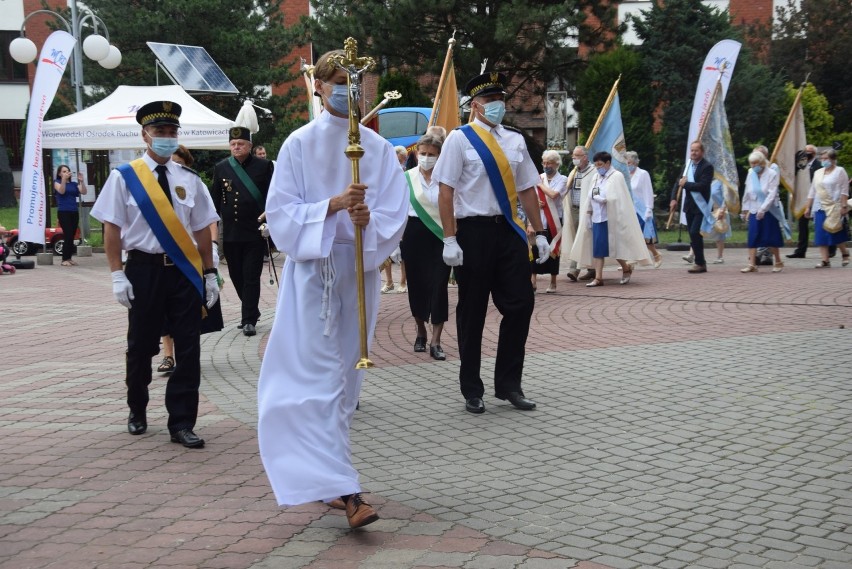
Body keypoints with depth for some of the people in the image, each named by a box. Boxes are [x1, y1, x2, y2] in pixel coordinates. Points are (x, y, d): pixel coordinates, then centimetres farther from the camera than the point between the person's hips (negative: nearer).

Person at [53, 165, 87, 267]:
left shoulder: (74, 184, 12)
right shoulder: (57, 182, 4)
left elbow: (84, 192, 2)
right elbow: (61, 191, -15)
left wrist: (81, 181, -10)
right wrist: (64, 179, -23)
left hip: (74, 212, 5)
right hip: (63, 212, -4)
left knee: (72, 236, 4)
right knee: (67, 235, -13)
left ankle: (69, 258, 11)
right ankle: (64, 259, -8)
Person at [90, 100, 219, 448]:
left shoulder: (189, 180, 6)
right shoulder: (124, 177, -2)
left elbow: (202, 230, 8)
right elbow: (111, 228, -3)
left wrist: (210, 274, 5)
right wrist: (117, 275, -9)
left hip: (185, 271, 2)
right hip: (144, 270, -2)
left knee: (188, 348, 0)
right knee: (141, 345, 11)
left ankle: (181, 423, 7)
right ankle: (137, 410, 34)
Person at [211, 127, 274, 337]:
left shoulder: (264, 166, 0)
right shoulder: (221, 168, 7)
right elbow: (216, 200, 10)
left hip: (255, 232, -3)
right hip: (230, 233, 3)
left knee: (251, 277, -3)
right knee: (236, 276, 11)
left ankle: (249, 320, 1)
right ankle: (252, 311, 29)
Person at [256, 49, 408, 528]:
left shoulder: (379, 148, 5)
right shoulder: (300, 144, -1)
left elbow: (396, 214, 1)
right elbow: (281, 212, -6)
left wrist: (369, 220, -21)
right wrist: (333, 205, -20)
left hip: (360, 269, 3)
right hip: (312, 268, -3)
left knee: (346, 375, 10)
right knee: (320, 377, -11)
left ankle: (328, 478, 25)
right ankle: (347, 490, -15)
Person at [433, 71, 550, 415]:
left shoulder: (515, 141, 12)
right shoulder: (460, 139, -3)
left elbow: (527, 189, 15)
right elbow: (446, 191, -8)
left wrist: (539, 233, 11)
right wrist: (450, 239, -15)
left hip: (509, 231, 5)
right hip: (474, 231, -5)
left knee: (521, 304, 1)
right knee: (472, 312, 4)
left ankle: (508, 384, 16)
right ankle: (472, 390, 16)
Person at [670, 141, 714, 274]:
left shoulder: (707, 167, -10)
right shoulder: (688, 165, 11)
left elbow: (703, 185, -21)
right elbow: (679, 182, 10)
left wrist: (686, 184, -14)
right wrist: (674, 198, -3)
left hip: (700, 206, -7)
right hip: (689, 206, 7)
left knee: (694, 233, -15)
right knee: (693, 234, 9)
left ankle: (700, 263, -6)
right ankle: (700, 263, 18)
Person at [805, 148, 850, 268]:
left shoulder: (839, 171, 0)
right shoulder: (818, 173, 15)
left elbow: (844, 191, -6)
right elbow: (812, 192, 18)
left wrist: (844, 206, -14)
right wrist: (808, 207, 14)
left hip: (835, 208, -5)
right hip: (820, 208, 5)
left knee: (836, 233, -1)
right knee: (821, 234, -3)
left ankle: (845, 254, 22)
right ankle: (825, 260, -2)